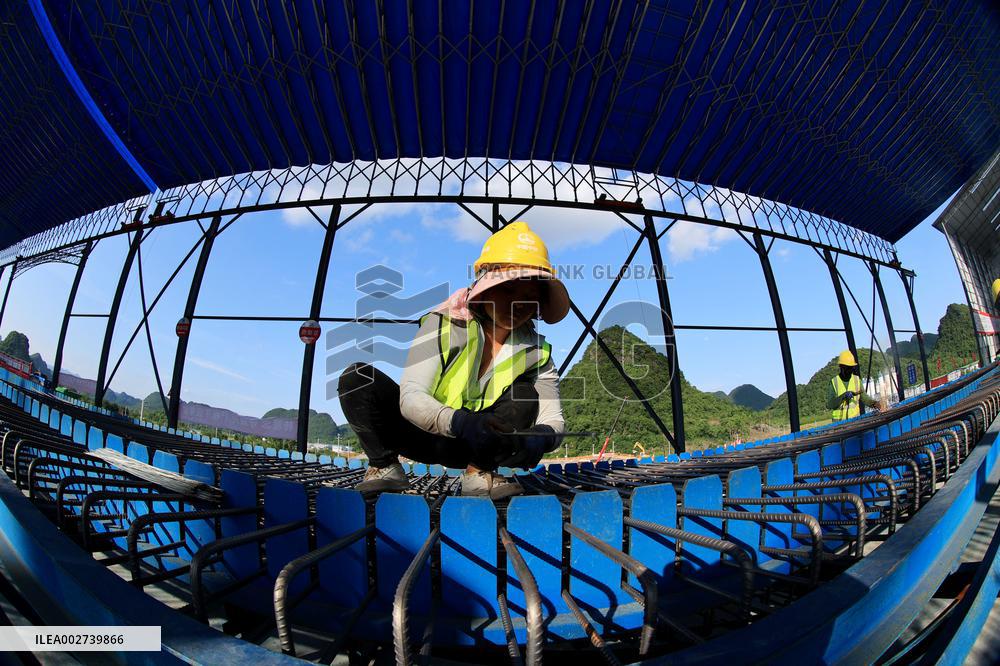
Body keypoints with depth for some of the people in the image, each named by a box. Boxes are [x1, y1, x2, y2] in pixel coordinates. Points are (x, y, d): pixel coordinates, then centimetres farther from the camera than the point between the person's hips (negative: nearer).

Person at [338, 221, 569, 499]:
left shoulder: (535, 351, -11)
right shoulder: (444, 325, -19)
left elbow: (554, 418, -16)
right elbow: (410, 397, -27)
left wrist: (541, 436, -42)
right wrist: (459, 422, -46)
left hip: (471, 447, 2)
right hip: (423, 433, -1)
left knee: (525, 397, -22)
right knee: (358, 377, -22)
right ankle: (384, 468, -9)